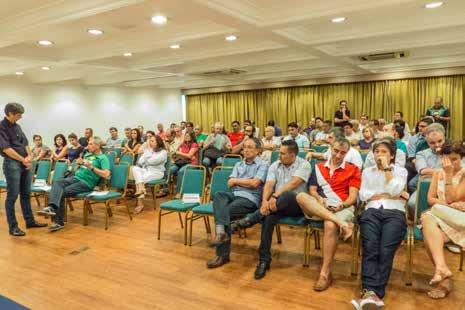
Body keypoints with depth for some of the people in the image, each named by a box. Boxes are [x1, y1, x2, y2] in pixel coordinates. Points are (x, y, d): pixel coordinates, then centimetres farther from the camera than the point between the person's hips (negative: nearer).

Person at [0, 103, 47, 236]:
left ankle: (30, 221, 22)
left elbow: (25, 143, 14)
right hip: (12, 164, -7)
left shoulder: (17, 126, 13)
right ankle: (12, 227, 6)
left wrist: (29, 156, -3)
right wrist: (23, 160, -12)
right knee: (12, 196, -2)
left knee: (26, 194, 13)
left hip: (25, 164, 7)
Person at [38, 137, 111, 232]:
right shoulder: (87, 154, 22)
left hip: (86, 183, -7)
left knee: (62, 192, -25)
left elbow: (106, 174, -18)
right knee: (56, 182, -21)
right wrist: (78, 164, 4)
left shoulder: (103, 158, -3)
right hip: (75, 177, 7)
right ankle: (52, 207, -36)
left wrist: (91, 167, -19)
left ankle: (59, 222, -27)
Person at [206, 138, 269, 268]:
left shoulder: (263, 164, 6)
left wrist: (237, 181, 4)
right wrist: (245, 182, -2)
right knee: (218, 195, -29)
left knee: (226, 210, -28)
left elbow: (255, 183, -8)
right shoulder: (238, 165, 25)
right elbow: (230, 184, 13)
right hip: (234, 194, 6)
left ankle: (223, 254, -22)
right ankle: (221, 231, -46)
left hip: (250, 198, -5)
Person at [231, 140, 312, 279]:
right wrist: (265, 201, -24)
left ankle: (250, 219, -31)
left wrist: (275, 196, -30)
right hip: (277, 204, 3)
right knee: (268, 217, -32)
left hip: (296, 204, -3)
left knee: (286, 195, -39)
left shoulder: (304, 165, -3)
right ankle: (264, 260, -22)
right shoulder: (275, 166, 11)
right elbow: (269, 185, -3)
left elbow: (294, 183, -19)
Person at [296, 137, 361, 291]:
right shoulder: (318, 167, 20)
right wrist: (320, 200, -10)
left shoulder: (353, 169, 11)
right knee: (301, 197, -30)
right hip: (319, 208, 3)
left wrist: (341, 205, -17)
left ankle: (325, 273, -25)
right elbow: (312, 190, 12)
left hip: (343, 208, -2)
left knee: (330, 225, -38)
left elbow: (353, 196, 2)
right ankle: (341, 223, -39)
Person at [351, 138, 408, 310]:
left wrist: (387, 168, 2)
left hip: (394, 213, -1)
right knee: (370, 248, -28)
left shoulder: (401, 171, 20)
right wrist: (386, 195, 3)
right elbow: (363, 195, 11)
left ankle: (373, 293, -34)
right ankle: (371, 293, -39)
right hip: (372, 212, 1)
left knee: (385, 250, -28)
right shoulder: (367, 172, 25)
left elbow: (394, 190, -1)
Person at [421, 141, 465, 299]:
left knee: (427, 218, -33)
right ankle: (444, 280, -29)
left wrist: (449, 174, -9)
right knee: (431, 234, -31)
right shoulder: (438, 173, 17)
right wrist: (448, 205, -8)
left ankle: (440, 267, -36)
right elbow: (430, 199, 10)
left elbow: (451, 198, -8)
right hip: (439, 218, 4)